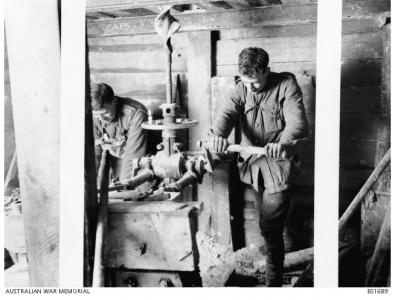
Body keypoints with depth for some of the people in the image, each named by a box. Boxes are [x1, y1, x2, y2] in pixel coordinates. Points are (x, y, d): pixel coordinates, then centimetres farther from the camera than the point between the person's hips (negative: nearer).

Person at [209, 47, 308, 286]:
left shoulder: (287, 85, -9)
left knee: (270, 225, -3)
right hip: (251, 162, 4)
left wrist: (283, 142, -42)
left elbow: (297, 123, -21)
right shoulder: (242, 87, 3)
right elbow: (228, 112, -13)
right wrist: (218, 134, -35)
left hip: (278, 163, -4)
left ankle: (274, 280, 13)